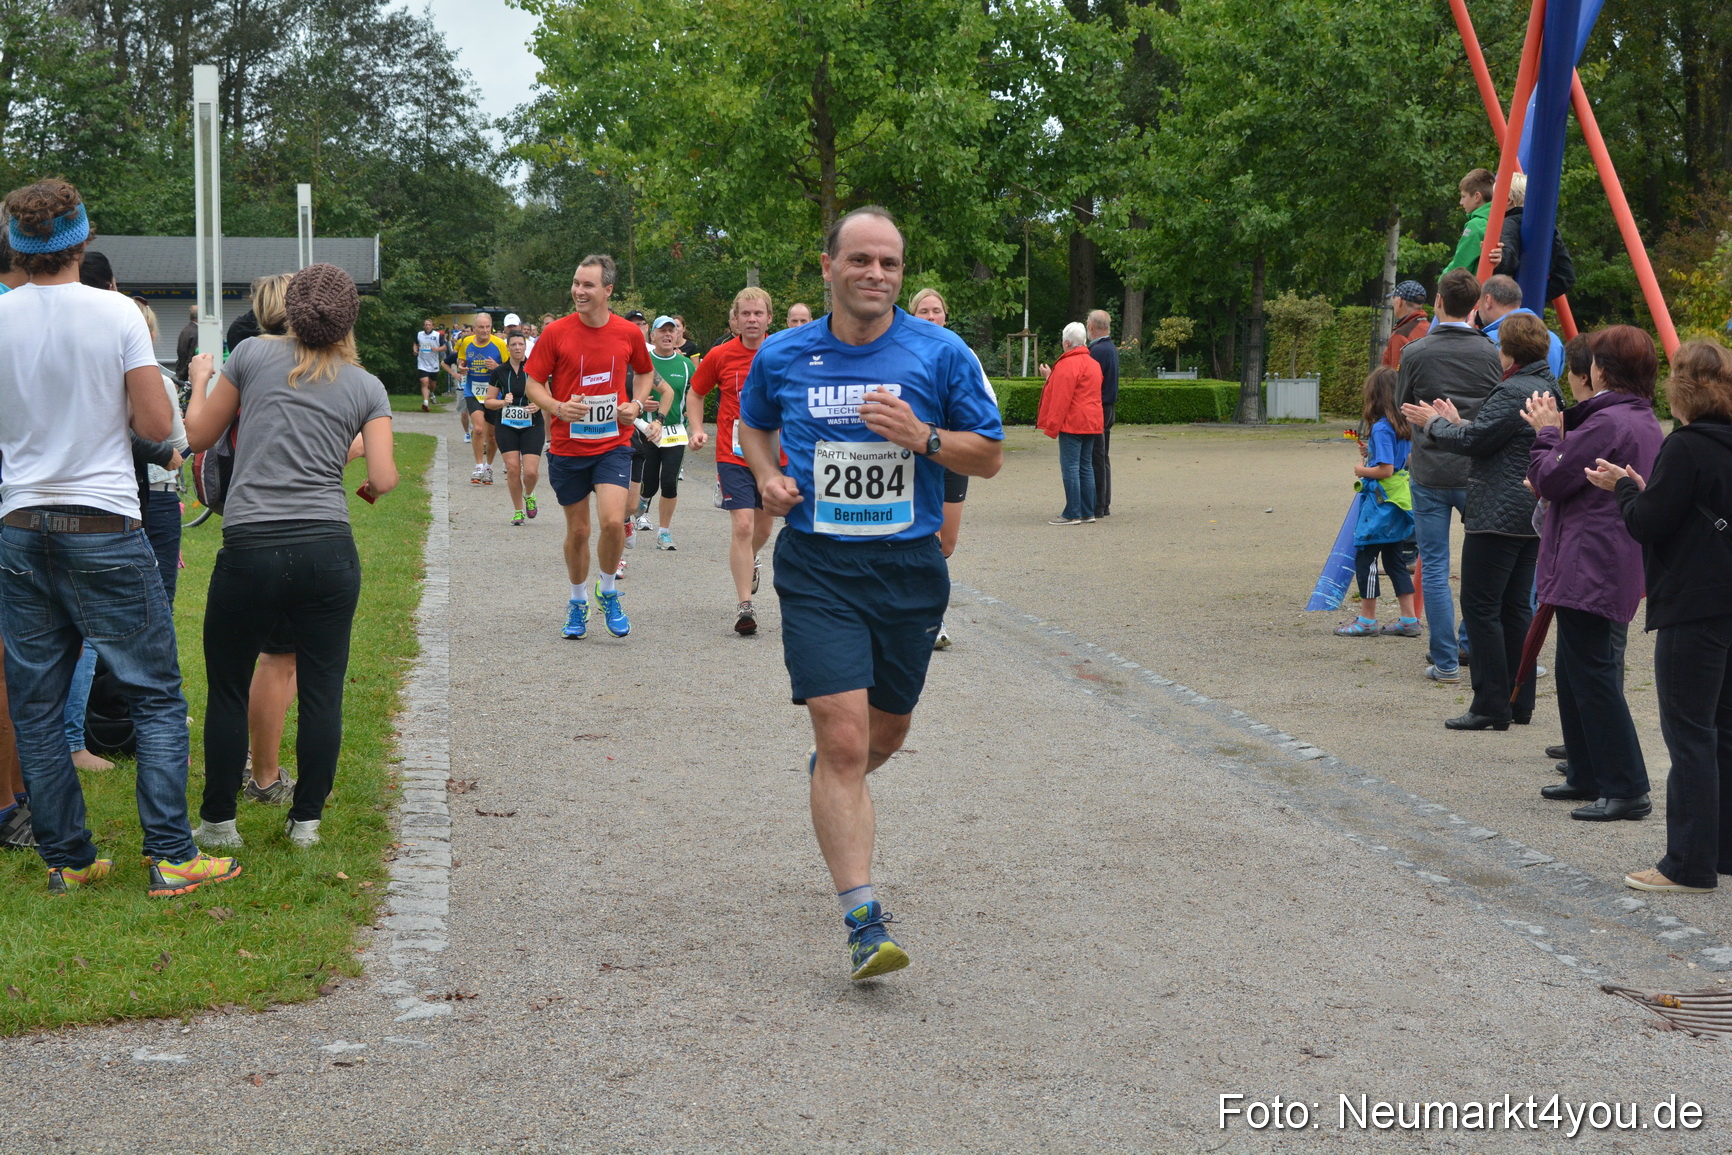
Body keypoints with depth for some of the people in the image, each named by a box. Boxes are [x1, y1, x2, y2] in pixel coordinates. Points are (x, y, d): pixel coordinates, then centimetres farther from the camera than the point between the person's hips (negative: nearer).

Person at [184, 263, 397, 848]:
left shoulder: (254, 354, 4)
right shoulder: (366, 387, 7)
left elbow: (199, 434, 13)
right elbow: (383, 478, -2)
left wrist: (201, 379, 30)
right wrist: (373, 486, 22)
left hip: (249, 551, -1)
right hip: (327, 551, 1)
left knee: (227, 691, 12)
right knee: (322, 691, 10)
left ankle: (218, 822, 19)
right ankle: (306, 820, 16)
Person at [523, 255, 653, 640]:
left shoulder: (629, 333, -2)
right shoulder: (556, 333, -6)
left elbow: (644, 372, 17)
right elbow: (533, 383, 0)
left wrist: (636, 404, -2)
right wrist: (557, 407, -19)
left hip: (613, 444, 0)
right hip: (567, 446, 0)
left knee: (613, 521, -18)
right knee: (577, 529, 8)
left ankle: (608, 593, 7)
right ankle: (578, 602, 30)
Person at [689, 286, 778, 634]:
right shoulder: (720, 356, -4)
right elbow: (696, 393, 10)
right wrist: (697, 430, -3)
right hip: (733, 455, -2)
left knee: (764, 527, 16)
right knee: (742, 525, -13)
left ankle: (749, 562, 50)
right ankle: (744, 606, -9)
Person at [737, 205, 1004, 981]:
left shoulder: (941, 354, -2)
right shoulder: (782, 356, 1)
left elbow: (990, 456, 2)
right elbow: (753, 423, 21)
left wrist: (925, 438, -16)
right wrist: (766, 475, 0)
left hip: (909, 568, 2)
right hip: (817, 568, -2)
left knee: (886, 733, 18)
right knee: (844, 741, -14)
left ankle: (830, 776, 55)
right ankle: (863, 923, -14)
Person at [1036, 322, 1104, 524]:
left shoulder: (1067, 364, -12)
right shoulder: (1093, 363, 17)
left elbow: (1062, 398, -18)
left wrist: (1052, 425, -15)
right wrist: (1051, 377, 33)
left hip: (1072, 424, -9)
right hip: (1090, 423, 9)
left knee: (1070, 466, -8)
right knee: (1086, 466, 11)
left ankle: (1072, 514, -10)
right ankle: (1088, 512, 12)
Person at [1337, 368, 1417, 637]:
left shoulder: (1381, 428, -18)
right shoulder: (1404, 426, 8)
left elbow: (1386, 470, -22)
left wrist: (1363, 470, -6)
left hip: (1381, 503, -9)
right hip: (1400, 500, 9)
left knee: (1365, 556, 1)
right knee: (1393, 559, 14)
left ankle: (1367, 620, 5)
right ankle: (1409, 619, 15)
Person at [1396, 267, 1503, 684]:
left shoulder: (1415, 353, -6)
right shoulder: (1490, 353, -3)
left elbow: (1403, 410, 5)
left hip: (1428, 473, -1)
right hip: (1477, 472, 1)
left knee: (1434, 568, 3)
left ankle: (1446, 661, 2)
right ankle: (1469, 644, 22)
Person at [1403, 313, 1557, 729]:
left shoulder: (1511, 392, -17)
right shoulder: (1547, 390, 15)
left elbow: (1473, 441, -17)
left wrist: (1435, 424, 0)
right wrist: (1457, 421, 24)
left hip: (1498, 517, -10)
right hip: (1532, 517, 10)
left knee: (1480, 606, -6)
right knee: (1516, 606, 13)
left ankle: (1492, 706, -6)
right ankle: (1520, 702, 16)